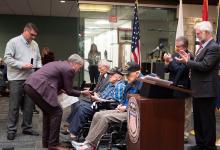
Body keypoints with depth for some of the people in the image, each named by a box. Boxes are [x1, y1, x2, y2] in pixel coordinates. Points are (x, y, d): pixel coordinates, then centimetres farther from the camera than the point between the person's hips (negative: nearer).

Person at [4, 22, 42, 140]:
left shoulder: (35, 44, 14)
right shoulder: (13, 42, -4)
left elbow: (38, 59, 20)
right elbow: (7, 58, -11)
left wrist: (39, 68, 1)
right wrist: (22, 65, -18)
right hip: (16, 79, -5)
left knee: (29, 105, 9)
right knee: (14, 106, 0)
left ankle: (27, 128, 20)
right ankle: (11, 130, 10)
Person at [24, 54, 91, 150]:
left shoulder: (60, 64, 25)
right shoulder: (69, 69, -2)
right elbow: (69, 91, 3)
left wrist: (62, 89, 42)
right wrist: (82, 93, 16)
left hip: (30, 85, 10)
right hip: (39, 87, -10)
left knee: (48, 112, 21)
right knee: (56, 112, 1)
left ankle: (46, 142, 25)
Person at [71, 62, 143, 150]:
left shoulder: (141, 85, -14)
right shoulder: (130, 84, 16)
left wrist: (126, 107, -17)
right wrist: (121, 105, 5)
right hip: (124, 110, 10)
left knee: (106, 117, -26)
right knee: (98, 115, -6)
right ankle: (88, 141, -12)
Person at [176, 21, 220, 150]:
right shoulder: (203, 47, 15)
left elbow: (204, 66, -23)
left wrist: (187, 61, -15)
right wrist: (188, 59, 2)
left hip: (206, 91, -10)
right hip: (198, 90, 10)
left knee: (207, 120, 0)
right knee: (198, 120, 17)